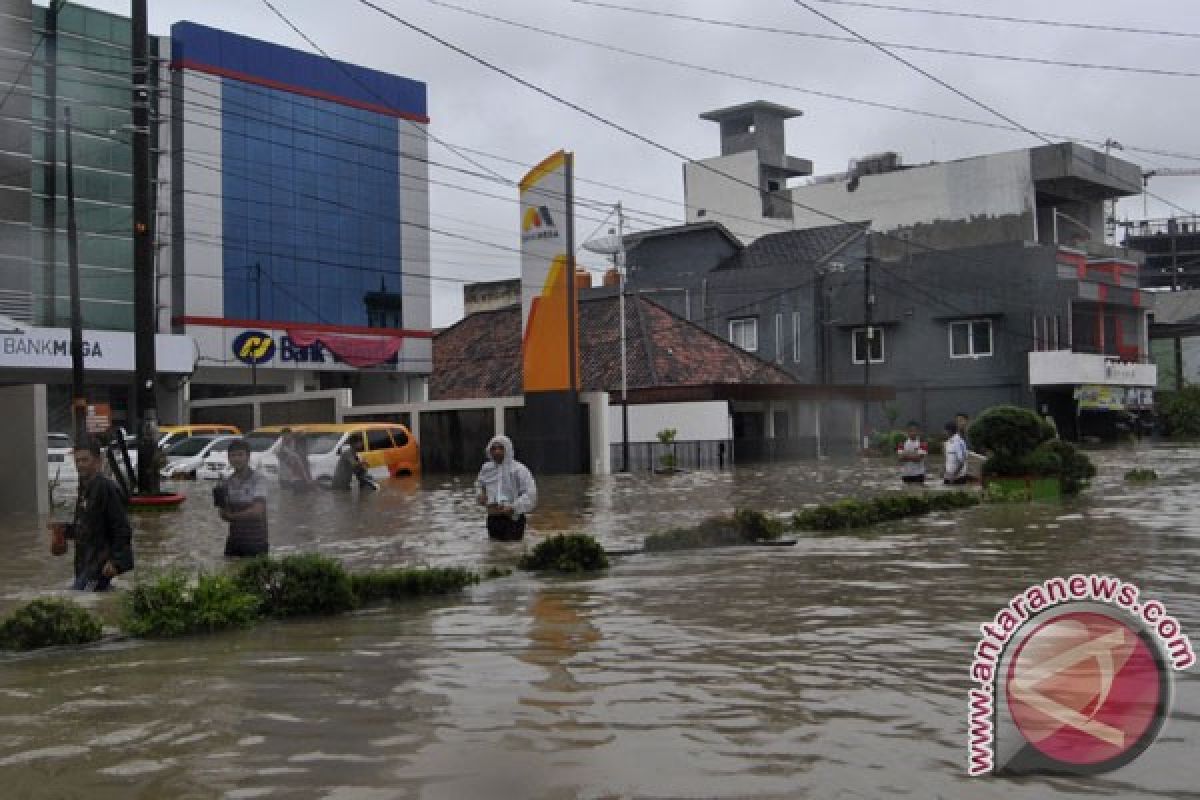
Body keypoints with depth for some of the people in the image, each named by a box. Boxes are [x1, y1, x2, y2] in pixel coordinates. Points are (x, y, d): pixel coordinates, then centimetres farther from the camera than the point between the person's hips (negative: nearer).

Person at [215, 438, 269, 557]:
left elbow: (257, 511, -17)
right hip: (234, 541, 5)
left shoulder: (258, 479, -10)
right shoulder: (227, 483, 7)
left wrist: (233, 516, -5)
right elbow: (224, 515, 10)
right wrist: (220, 502, -11)